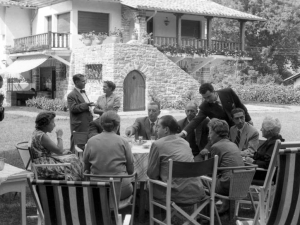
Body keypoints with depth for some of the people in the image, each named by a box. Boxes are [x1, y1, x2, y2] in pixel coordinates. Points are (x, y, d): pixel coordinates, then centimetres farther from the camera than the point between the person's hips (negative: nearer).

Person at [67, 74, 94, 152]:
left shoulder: (83, 93, 20)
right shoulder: (72, 95, -9)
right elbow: (73, 108, -20)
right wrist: (86, 105, -24)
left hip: (87, 124, 8)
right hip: (79, 126, -8)